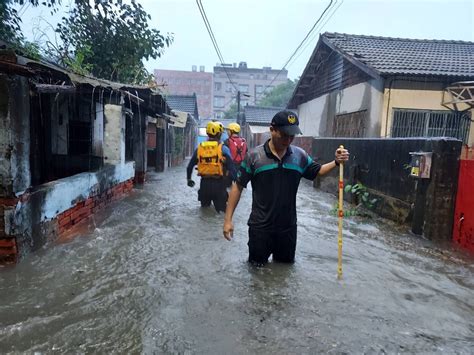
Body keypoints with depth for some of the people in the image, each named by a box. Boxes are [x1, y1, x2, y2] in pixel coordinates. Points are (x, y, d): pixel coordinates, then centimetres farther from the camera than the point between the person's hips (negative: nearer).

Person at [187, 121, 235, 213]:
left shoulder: (199, 148, 3)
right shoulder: (223, 149, -8)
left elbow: (190, 166, 10)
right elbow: (231, 168, -13)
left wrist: (189, 179, 25)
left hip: (204, 184, 3)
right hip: (218, 183, -3)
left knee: (204, 207, 21)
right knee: (221, 210, 6)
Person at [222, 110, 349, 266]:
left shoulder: (300, 156, -2)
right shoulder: (254, 155, -11)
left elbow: (317, 172, 15)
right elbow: (238, 186, -7)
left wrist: (336, 162, -5)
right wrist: (228, 219, -8)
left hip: (288, 227, 3)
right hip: (260, 227, -3)